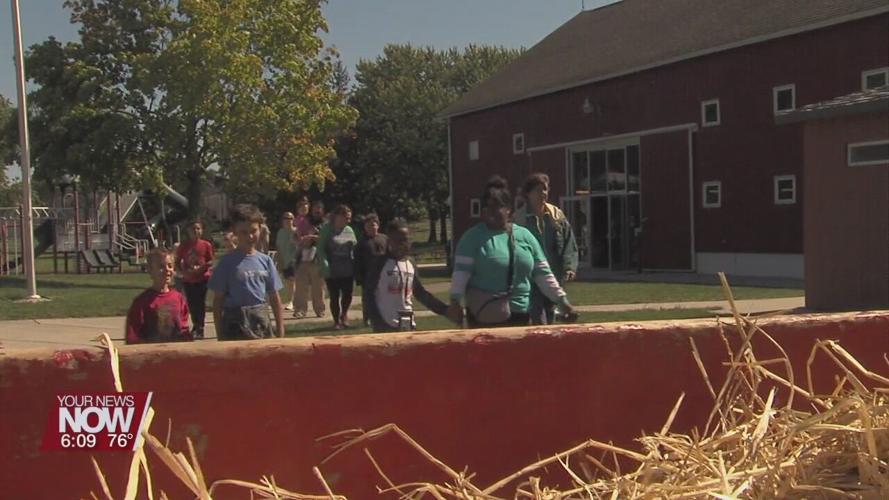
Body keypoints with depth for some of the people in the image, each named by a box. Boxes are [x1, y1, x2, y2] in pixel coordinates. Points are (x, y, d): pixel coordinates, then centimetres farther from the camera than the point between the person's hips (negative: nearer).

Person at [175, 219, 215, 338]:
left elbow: (211, 261, -2)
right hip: (188, 280, 3)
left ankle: (200, 328, 4)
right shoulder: (183, 246, -1)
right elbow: (178, 263, 4)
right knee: (191, 303, 10)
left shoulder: (206, 245, -6)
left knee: (200, 303, -2)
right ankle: (195, 325, 29)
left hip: (202, 278, -3)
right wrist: (183, 271, -14)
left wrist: (201, 268, -19)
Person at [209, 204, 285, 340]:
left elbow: (274, 296, 10)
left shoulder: (265, 260, 6)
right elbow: (218, 299, -2)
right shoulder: (227, 262, -4)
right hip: (236, 322, -4)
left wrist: (280, 327, 9)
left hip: (262, 321, 4)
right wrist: (220, 335, -4)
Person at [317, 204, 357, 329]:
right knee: (334, 296, 3)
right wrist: (325, 265, -20)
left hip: (348, 270, 4)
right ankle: (337, 320, 20)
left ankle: (344, 314, 34)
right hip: (332, 271, -4)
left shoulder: (349, 230, 9)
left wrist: (355, 264, -1)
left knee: (347, 295, 5)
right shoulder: (326, 230, -5)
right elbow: (321, 249, -8)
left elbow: (355, 247, 11)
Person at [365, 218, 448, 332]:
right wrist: (377, 322, -15)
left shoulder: (410, 264, 12)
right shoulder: (379, 263, -6)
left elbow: (421, 293, 19)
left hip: (408, 324, 7)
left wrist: (445, 310, 13)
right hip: (386, 325, -6)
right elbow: (369, 295, -7)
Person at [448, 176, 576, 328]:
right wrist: (455, 301, -22)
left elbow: (543, 274, 12)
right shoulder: (473, 236, -2)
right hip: (484, 316, -4)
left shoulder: (525, 236, 9)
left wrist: (562, 300, 8)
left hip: (520, 314, 4)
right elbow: (461, 271, -9)